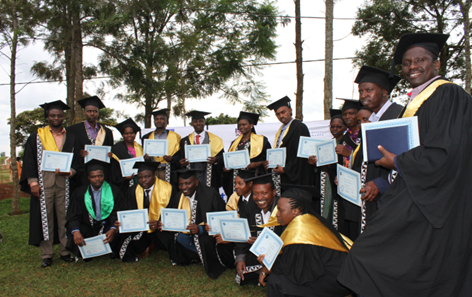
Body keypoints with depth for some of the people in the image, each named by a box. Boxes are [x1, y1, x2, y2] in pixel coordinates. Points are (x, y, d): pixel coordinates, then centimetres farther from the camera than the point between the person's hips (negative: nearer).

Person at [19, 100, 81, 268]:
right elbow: (29, 161, 4)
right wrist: (33, 183, -6)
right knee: (45, 218, 1)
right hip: (43, 185, -1)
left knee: (64, 218, 3)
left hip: (64, 184, 1)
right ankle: (47, 254, 10)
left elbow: (77, 161, 9)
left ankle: (65, 251, 13)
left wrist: (69, 172, -11)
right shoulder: (36, 137, 8)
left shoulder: (71, 139, 11)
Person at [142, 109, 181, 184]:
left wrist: (172, 158, -16)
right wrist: (146, 158, -5)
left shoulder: (175, 137, 6)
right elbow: (143, 156, 17)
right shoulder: (146, 137, 15)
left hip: (169, 173, -2)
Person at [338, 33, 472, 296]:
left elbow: (443, 153, -21)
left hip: (430, 204, -9)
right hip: (414, 196, 9)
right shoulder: (416, 100, 18)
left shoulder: (448, 95, -11)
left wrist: (397, 162, -10)